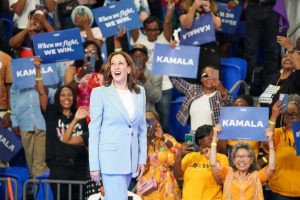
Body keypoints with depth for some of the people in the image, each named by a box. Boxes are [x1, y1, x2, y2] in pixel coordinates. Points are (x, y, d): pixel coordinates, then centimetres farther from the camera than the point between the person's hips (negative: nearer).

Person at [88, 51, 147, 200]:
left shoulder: (139, 92, 10)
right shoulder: (100, 93, -3)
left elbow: (142, 127, 15)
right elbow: (94, 129, -4)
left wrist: (142, 158, 10)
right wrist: (94, 165, -7)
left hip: (130, 158, 5)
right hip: (110, 157, -5)